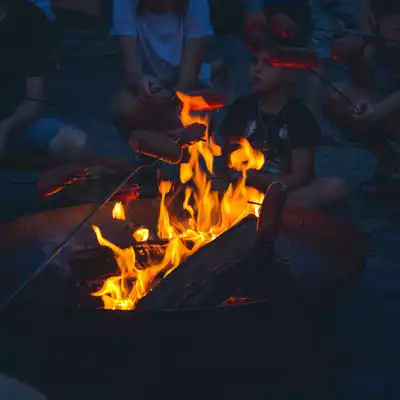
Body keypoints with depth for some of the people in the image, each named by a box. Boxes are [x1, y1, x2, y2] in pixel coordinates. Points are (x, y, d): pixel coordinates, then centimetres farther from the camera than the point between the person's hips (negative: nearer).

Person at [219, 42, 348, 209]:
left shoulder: (300, 116, -6)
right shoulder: (241, 108, 1)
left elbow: (299, 177, -9)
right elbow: (230, 162, 2)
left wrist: (257, 179, -19)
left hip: (287, 190, 0)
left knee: (336, 187, -28)